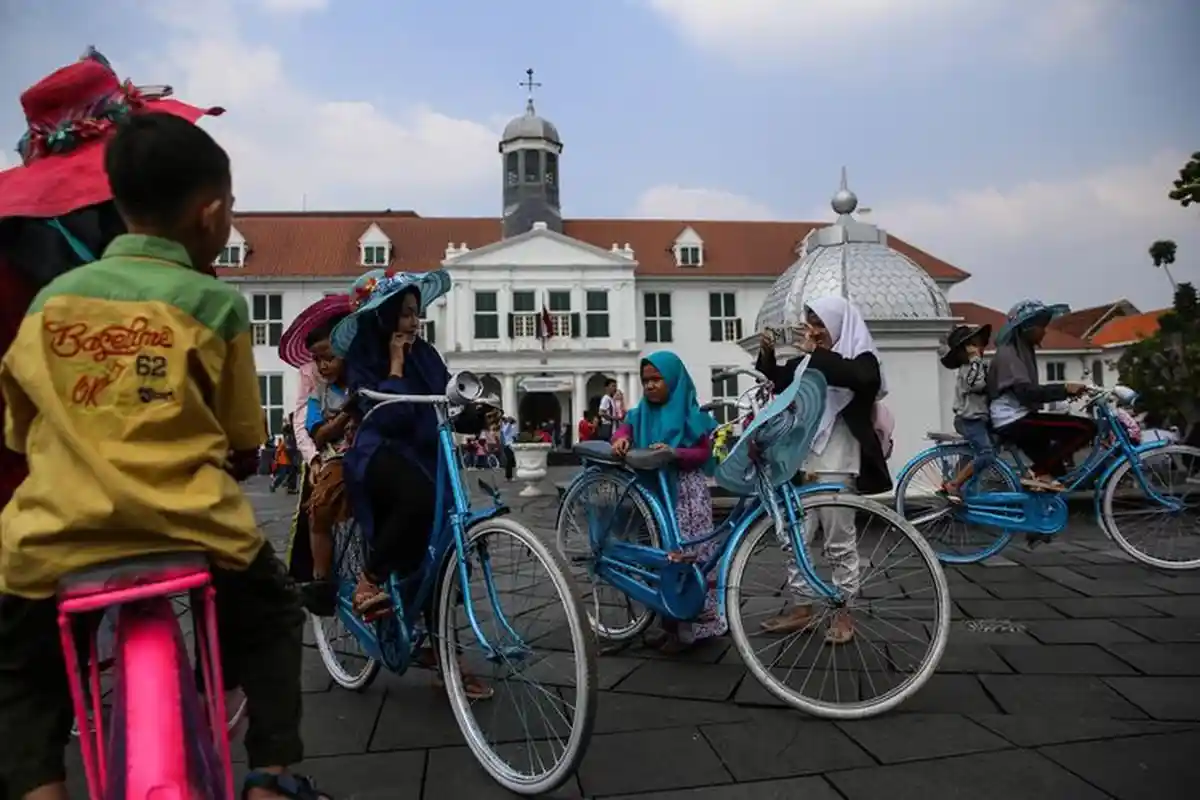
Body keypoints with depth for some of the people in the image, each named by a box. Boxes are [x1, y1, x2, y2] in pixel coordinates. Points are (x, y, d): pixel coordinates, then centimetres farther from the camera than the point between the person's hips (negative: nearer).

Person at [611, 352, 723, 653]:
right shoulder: (643, 412, 10)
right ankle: (669, 624, 19)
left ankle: (689, 628, 3)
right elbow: (625, 429, 1)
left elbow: (704, 453, -7)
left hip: (686, 492, -6)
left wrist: (674, 452, -23)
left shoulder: (689, 413, -5)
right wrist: (620, 440, -22)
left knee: (687, 556, -5)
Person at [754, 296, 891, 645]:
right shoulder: (806, 362, 16)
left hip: (836, 464, -6)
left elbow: (858, 378, -24)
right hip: (801, 460, 6)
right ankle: (802, 608, 17)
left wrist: (814, 353, -21)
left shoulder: (862, 358, -1)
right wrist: (767, 354, -2)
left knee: (840, 542, 3)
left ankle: (843, 613, 15)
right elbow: (776, 381, 16)